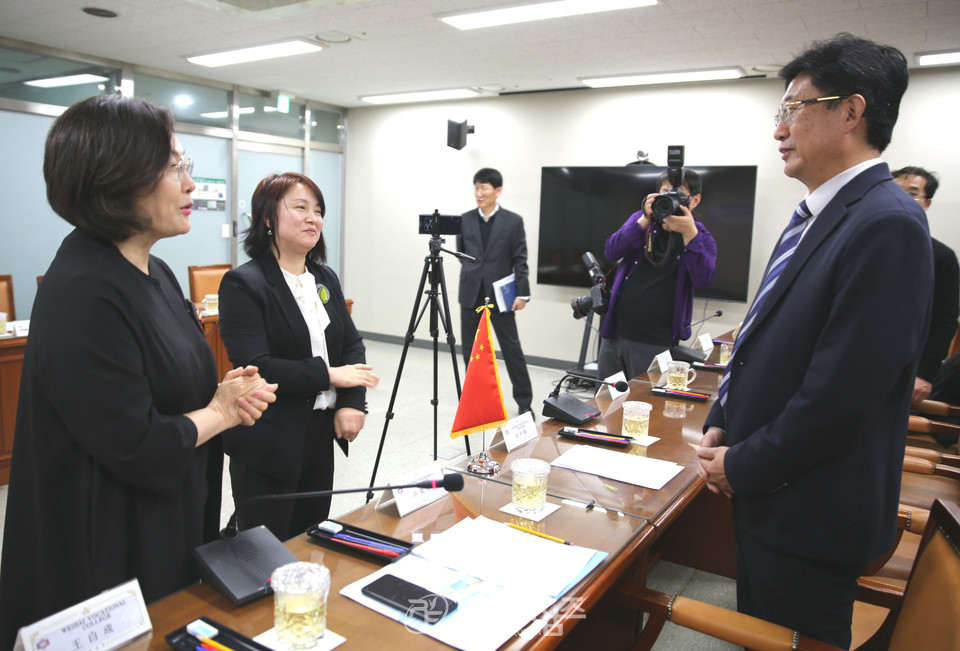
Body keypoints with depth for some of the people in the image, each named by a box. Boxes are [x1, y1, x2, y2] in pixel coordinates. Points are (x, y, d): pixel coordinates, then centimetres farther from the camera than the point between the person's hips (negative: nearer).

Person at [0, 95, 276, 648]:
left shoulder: (154, 272, 4)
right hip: (112, 554, -9)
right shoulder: (84, 295, -25)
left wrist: (223, 391, -4)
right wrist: (219, 413, -10)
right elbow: (134, 447, -26)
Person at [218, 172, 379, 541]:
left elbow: (352, 343, 6)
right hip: (269, 445, -7)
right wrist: (329, 375, -19)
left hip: (321, 436, 7)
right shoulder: (243, 284, -14)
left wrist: (352, 403, -10)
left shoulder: (325, 278, 10)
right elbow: (255, 367, -23)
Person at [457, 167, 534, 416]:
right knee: (470, 349, 8)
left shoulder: (513, 221, -3)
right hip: (471, 294, 3)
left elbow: (520, 260, -4)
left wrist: (522, 293, -9)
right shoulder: (465, 220, 6)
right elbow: (461, 254, 13)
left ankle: (524, 401, 12)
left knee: (512, 348, 1)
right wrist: (471, 276, 5)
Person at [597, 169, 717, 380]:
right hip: (615, 332, 3)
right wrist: (644, 220, -17)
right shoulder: (641, 220, 7)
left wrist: (689, 233, -25)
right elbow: (611, 252, -7)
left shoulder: (701, 238, 0)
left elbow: (704, 279, -18)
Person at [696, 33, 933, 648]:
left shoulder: (887, 224, -22)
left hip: (809, 514, -8)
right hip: (764, 490, 8)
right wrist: (720, 426, 3)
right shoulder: (815, 216, 8)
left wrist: (742, 467, -15)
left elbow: (840, 395, -26)